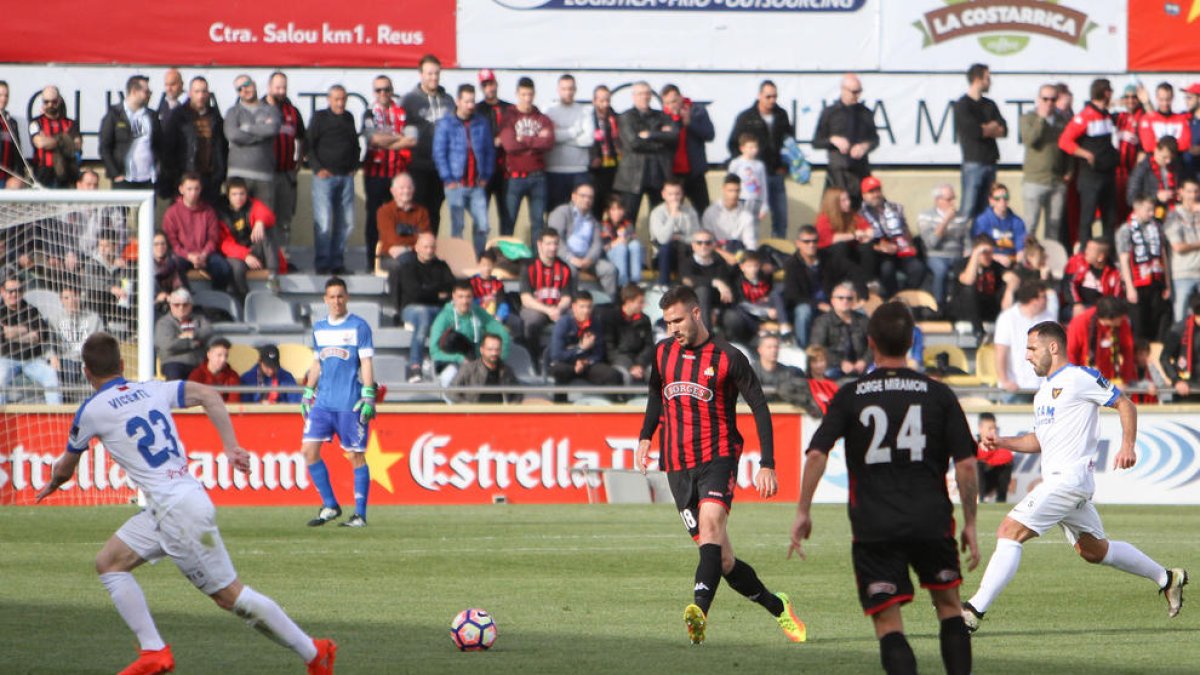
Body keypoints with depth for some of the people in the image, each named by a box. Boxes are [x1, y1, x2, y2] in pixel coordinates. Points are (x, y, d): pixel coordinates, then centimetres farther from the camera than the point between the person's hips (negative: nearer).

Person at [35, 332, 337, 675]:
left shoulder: (92, 410, -2)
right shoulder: (153, 390, 15)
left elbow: (65, 468, 13)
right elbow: (207, 394, 5)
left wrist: (52, 485, 37)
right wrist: (232, 448, 3)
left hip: (176, 509, -8)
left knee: (230, 595, -3)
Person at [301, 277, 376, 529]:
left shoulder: (359, 326, -3)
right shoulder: (319, 328, 13)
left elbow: (367, 362, -6)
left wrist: (368, 396, -12)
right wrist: (308, 392, 18)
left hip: (350, 404, -5)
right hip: (323, 401, 5)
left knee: (356, 456, -1)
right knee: (309, 449, -4)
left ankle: (360, 514, 4)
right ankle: (330, 506, 8)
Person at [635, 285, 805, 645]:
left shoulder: (728, 358, -4)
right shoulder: (663, 353, 11)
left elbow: (759, 408, -1)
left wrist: (767, 465, -7)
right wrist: (645, 437, 19)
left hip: (718, 456, -4)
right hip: (678, 465, 4)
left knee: (711, 521, -31)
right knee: (721, 558, 0)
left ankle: (700, 610, -47)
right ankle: (778, 607, 19)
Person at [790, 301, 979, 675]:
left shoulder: (850, 396, 1)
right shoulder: (938, 395, 3)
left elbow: (816, 454, -9)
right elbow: (966, 464, -1)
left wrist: (803, 511, 0)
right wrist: (970, 524, 7)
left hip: (873, 528, -1)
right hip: (931, 521, 1)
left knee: (888, 624, 0)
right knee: (949, 607, 21)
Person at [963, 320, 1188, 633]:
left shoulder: (1080, 378, -7)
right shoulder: (1044, 392, 20)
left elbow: (1125, 404, -4)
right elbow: (1039, 440, 26)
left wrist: (1127, 446, -15)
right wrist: (1003, 442, 11)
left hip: (1068, 478, -10)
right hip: (1055, 478, 10)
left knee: (1009, 532, -16)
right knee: (1094, 550, 18)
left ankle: (974, 610, -20)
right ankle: (1166, 578, 31)